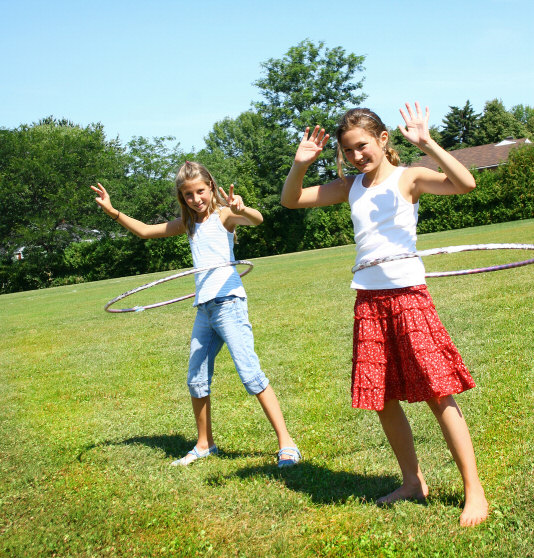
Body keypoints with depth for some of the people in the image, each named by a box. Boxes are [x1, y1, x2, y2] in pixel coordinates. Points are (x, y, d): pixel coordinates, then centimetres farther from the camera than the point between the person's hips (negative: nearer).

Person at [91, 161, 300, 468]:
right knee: (196, 381, 11)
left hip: (228, 302, -7)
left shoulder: (223, 215, -3)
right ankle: (205, 445, 27)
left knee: (251, 374, -14)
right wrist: (113, 211, 17)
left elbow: (257, 219, -24)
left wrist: (241, 209, -46)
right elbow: (145, 231, 26)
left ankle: (287, 443, -9)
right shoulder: (188, 224, 16)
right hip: (204, 308, 7)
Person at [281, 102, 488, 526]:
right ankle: (413, 482, 26)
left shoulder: (408, 178, -4)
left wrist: (427, 144, -24)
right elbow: (290, 201, 13)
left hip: (408, 295, -6)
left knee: (439, 393, -6)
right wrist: (301, 164, -3)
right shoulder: (350, 188, 12)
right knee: (382, 399, 10)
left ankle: (474, 490, 4)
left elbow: (465, 184, -20)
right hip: (369, 300, 6)